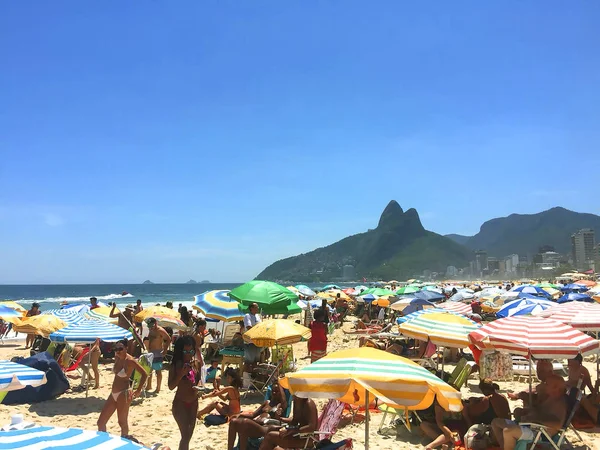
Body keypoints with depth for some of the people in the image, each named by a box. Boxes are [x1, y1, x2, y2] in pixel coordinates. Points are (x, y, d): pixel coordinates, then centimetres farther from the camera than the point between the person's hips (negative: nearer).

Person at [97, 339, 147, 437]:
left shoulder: (130, 360, -17)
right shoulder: (117, 357, 5)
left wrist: (138, 391, -14)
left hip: (123, 394, -8)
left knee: (122, 422, 3)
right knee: (101, 422, 9)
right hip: (113, 394, 8)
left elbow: (144, 374, -16)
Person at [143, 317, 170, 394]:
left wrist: (165, 350, -16)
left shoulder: (160, 330, -13)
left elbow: (169, 339, -14)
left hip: (158, 353, -8)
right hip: (151, 353, 8)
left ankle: (158, 388, 4)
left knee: (158, 371, -3)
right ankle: (149, 386, 27)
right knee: (149, 370, 14)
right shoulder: (151, 331, 12)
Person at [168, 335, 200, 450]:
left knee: (188, 435, 16)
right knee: (185, 435, -10)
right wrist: (181, 374, -29)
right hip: (180, 403, -6)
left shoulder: (194, 364, 0)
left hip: (193, 402, 6)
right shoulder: (176, 365, -15)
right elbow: (171, 386, -17)